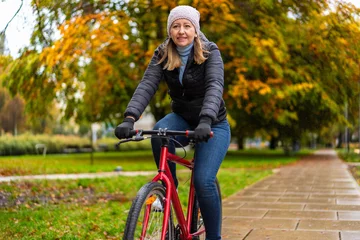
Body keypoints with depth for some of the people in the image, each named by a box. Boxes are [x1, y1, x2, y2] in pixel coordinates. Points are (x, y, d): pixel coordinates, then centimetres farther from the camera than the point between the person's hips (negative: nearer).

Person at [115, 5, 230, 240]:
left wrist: (206, 120, -50)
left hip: (213, 124, -3)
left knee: (203, 180, -21)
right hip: (182, 118, 3)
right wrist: (130, 118, -38)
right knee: (159, 131, -33)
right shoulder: (163, 54, -7)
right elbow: (147, 85, -21)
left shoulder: (210, 52, -17)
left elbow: (215, 86, -32)